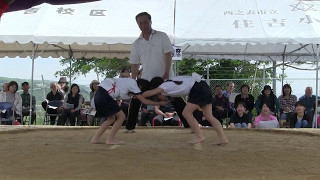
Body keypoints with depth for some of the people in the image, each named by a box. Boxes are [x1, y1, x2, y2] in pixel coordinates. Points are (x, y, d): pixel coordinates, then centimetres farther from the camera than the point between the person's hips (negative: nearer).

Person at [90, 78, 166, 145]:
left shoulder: (131, 82, 20)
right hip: (105, 95, -9)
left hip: (99, 94, 9)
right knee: (121, 116, -1)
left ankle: (95, 139, 15)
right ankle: (110, 139, 2)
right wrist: (159, 103, 5)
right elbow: (144, 101, -2)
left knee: (111, 118, 18)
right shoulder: (133, 85, -4)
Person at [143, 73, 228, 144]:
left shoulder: (165, 86, -5)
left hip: (198, 89, -9)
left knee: (186, 113, -1)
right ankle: (222, 138, 7)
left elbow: (148, 94, -9)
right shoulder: (170, 83, 19)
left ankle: (199, 136, 1)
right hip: (205, 87, 9)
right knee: (209, 116, 10)